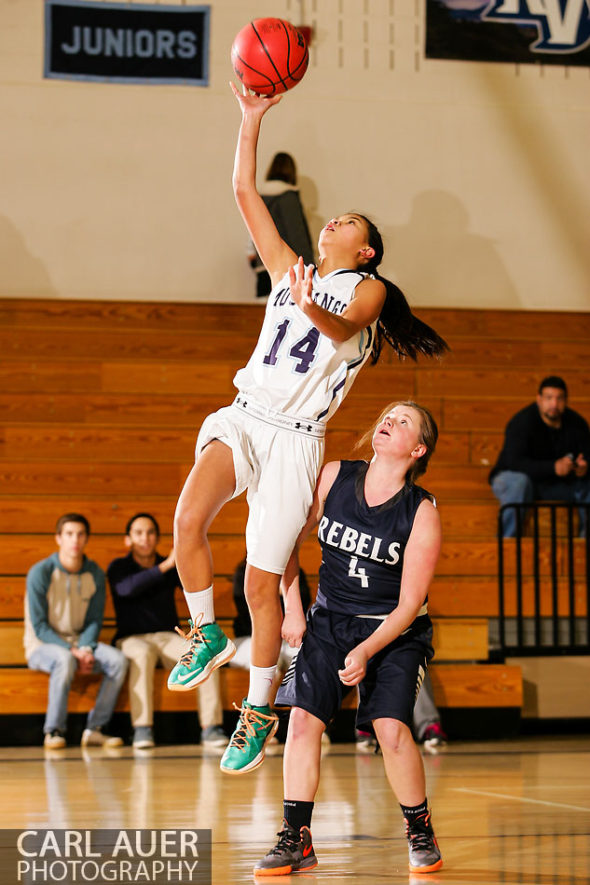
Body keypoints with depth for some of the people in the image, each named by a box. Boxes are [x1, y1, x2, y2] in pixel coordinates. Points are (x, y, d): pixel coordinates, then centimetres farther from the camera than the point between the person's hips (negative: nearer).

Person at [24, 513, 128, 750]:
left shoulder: (95, 574, 2)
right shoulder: (40, 572, -12)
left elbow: (94, 621, 7)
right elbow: (39, 626, -12)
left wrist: (85, 648, -14)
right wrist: (72, 650, -22)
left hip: (80, 643, 5)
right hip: (42, 645, -4)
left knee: (117, 659, -24)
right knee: (65, 660, -39)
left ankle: (94, 729, -18)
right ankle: (53, 731, -27)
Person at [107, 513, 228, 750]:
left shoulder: (173, 568, 13)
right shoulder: (119, 568, 3)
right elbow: (127, 588, -19)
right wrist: (165, 566, -26)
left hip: (168, 637, 3)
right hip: (132, 639, -3)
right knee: (142, 655, -39)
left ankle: (211, 728, -29)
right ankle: (142, 730, -43)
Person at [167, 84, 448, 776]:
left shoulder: (368, 290, 6)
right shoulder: (290, 270, 19)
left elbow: (343, 329, -17)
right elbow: (244, 193, 15)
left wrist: (309, 307, -38)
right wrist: (251, 119, 8)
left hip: (296, 438, -3)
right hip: (244, 416, 3)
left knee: (262, 584, -3)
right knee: (187, 519, -25)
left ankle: (258, 712, 13)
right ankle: (207, 634, -1)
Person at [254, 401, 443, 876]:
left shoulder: (422, 513, -16)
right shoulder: (333, 478, -7)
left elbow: (409, 604, -15)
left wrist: (366, 651, -24)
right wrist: (293, 610, 3)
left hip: (396, 631, -3)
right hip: (330, 619, 3)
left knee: (391, 728, -18)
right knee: (303, 718, -12)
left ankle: (421, 832, 5)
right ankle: (297, 840, -1)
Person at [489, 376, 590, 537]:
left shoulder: (576, 423, -4)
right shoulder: (521, 422, -21)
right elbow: (514, 462, -31)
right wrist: (553, 467, -43)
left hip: (557, 484, 5)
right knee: (518, 482, -39)